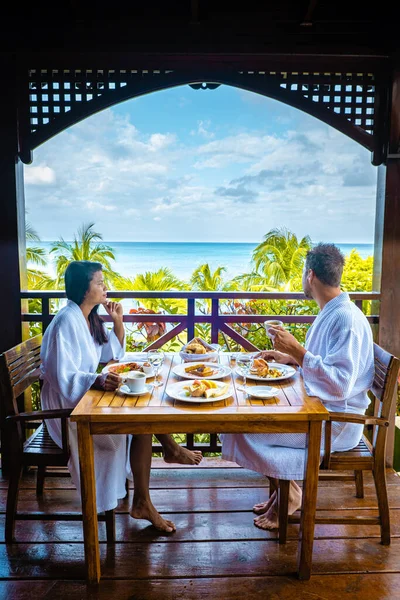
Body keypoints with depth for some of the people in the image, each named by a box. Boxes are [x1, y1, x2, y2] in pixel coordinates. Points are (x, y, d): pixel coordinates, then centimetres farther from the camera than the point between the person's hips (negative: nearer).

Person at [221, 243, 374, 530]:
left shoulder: (347, 320, -24)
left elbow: (340, 384, -30)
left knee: (248, 429, -13)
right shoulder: (331, 312, 8)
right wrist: (289, 357, 8)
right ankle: (284, 490, 17)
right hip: (319, 405, 10)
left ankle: (289, 494, 11)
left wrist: (297, 350, -32)